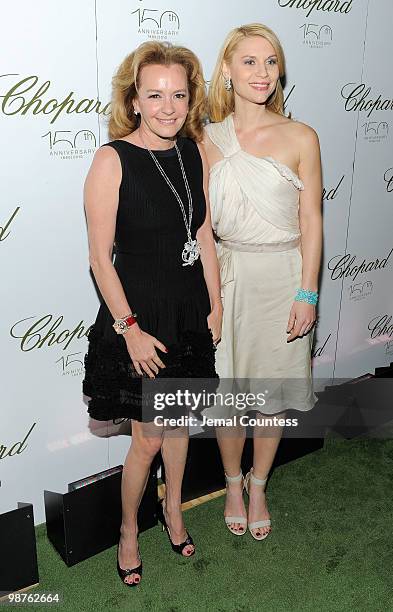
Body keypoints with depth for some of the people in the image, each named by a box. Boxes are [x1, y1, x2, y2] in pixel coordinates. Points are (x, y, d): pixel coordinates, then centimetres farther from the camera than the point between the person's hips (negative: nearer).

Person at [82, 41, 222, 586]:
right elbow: (100, 256, -17)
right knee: (148, 438, 7)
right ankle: (129, 529, 34)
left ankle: (174, 508, 46)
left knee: (179, 417, 21)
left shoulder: (194, 151, 0)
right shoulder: (112, 160, -18)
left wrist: (216, 304, 8)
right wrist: (130, 328, -16)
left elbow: (203, 232, 7)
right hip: (139, 315, -5)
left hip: (190, 310, 5)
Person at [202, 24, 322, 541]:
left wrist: (307, 293, -8)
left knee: (271, 392, 12)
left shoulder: (300, 138, -5)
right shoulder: (209, 139, 0)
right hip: (226, 277, 1)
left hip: (283, 277, -1)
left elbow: (310, 221, -4)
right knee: (226, 390, 10)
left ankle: (258, 487, 36)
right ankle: (233, 483, 36)